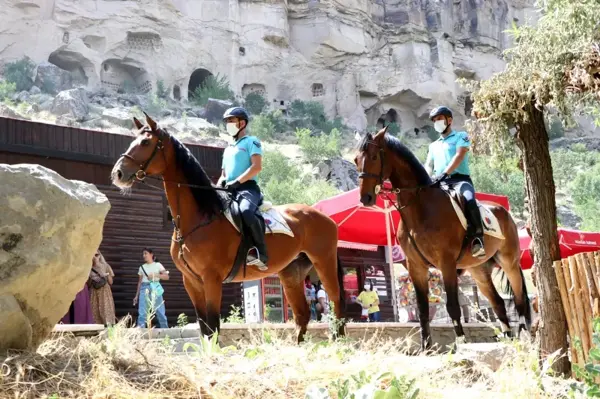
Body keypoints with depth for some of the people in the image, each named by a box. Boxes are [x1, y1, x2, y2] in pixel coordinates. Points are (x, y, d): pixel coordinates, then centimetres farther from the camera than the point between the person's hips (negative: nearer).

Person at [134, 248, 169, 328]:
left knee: (160, 312, -1)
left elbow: (167, 276, -2)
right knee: (142, 313, -7)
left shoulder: (157, 265, 6)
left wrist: (155, 275, -16)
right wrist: (136, 295, 11)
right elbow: (140, 282, 15)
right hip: (144, 289, 2)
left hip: (155, 289, -2)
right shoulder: (142, 267, 14)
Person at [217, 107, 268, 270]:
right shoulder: (228, 149, 28)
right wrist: (220, 184, 6)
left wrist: (237, 181, -17)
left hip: (247, 187, -8)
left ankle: (261, 254, -36)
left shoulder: (251, 141, 5)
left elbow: (257, 167, -9)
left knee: (246, 211, -39)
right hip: (229, 191, 8)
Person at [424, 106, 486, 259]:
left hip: (460, 179, -6)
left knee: (469, 199, -38)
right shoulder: (433, 145, 28)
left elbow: (459, 156, -7)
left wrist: (444, 174, -24)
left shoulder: (461, 136, 11)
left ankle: (477, 239, -42)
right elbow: (428, 165, 18)